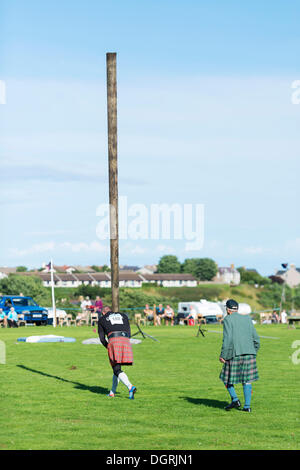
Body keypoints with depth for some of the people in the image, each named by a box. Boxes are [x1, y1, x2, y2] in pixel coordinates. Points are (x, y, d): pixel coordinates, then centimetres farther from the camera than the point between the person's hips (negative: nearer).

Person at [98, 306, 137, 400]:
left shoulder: (101, 319, 21)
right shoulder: (123, 316, 29)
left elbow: (102, 338, 18)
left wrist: (108, 347, 30)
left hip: (113, 340, -4)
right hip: (126, 340, 4)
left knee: (117, 369, -8)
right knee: (117, 368, 17)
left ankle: (130, 387, -31)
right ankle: (112, 392, 18)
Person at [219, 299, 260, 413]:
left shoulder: (227, 320, -2)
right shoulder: (247, 319, 12)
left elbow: (227, 339, -12)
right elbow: (255, 338, 11)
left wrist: (223, 355, -9)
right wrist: (254, 352, 20)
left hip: (234, 354, -4)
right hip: (249, 353, 4)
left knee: (227, 378, 11)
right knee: (247, 380, 8)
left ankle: (235, 399, -4)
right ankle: (247, 406, 4)